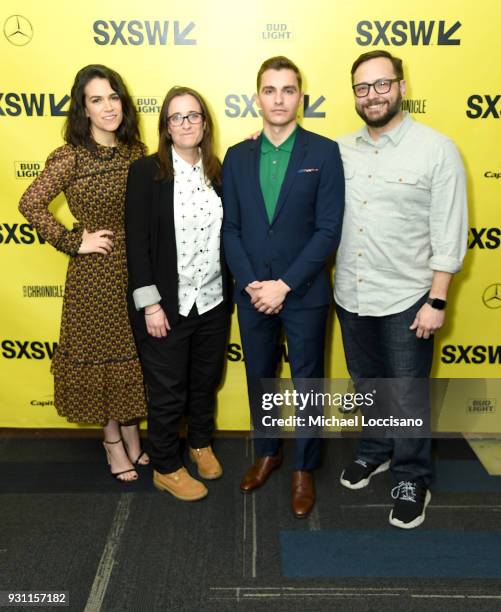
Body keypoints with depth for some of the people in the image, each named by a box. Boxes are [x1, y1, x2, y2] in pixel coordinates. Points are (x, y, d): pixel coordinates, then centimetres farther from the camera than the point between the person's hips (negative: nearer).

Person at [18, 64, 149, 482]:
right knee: (100, 353, 10)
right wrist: (74, 242, -12)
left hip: (138, 268, 5)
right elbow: (30, 205, -10)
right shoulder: (70, 158, -12)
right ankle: (112, 440, 29)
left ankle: (132, 433, 35)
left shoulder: (135, 150, 2)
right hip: (95, 272, -4)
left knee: (135, 353, 15)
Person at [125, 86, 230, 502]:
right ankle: (166, 468, 30)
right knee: (167, 391, 10)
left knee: (206, 381, 20)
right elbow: (137, 242, -12)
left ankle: (201, 444, 45)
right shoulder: (146, 172, -9)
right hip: (167, 305, -4)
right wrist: (150, 305, -14)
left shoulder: (217, 172, 4)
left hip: (213, 301, 4)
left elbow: (226, 233, 8)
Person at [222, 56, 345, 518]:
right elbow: (230, 228, 3)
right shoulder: (237, 157, 4)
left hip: (304, 294, -3)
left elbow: (328, 230, -10)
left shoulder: (324, 153, -6)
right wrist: (250, 284, -10)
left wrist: (285, 285, -16)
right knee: (259, 379, 16)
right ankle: (267, 453, 38)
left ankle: (303, 468, 29)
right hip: (252, 293, 3)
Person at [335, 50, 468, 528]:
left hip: (405, 301, -4)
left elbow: (449, 234, -9)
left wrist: (436, 301, -12)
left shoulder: (436, 149, -8)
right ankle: (376, 452, 42)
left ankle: (412, 479, 28)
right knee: (367, 386, 20)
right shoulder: (340, 150, 3)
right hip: (350, 297, 4)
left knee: (408, 396, 8)